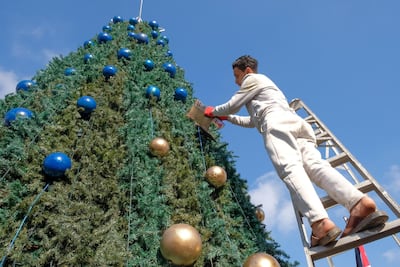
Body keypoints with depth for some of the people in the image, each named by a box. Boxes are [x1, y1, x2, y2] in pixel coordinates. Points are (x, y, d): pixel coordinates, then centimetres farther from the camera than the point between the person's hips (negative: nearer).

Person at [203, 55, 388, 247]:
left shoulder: (253, 79, 21)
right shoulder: (263, 85, 47)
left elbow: (232, 105, 18)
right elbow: (253, 121, 53)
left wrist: (213, 111, 37)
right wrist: (228, 118, 56)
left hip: (276, 121, -8)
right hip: (296, 123, 8)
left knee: (289, 167, -29)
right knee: (314, 164, -18)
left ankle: (320, 222, -51)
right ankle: (359, 202, -44)